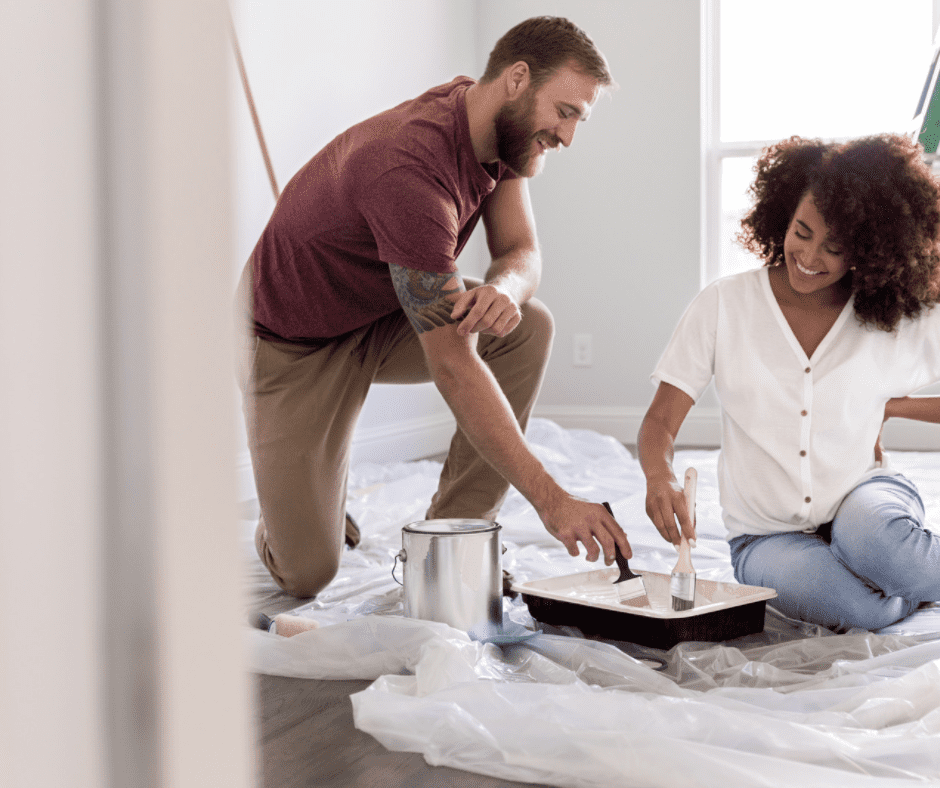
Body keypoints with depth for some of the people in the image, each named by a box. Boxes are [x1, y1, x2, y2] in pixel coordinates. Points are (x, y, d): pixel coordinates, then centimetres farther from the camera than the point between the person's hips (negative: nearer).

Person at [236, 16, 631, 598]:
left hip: (384, 317, 7)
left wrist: (504, 287, -37)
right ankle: (291, 497, 25)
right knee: (308, 575, -12)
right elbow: (453, 366, -38)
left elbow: (523, 253, -9)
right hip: (295, 342, -7)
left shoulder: (505, 131, -8)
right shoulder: (412, 169, -36)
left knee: (528, 327, -20)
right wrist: (550, 499, -39)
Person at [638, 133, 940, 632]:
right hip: (767, 535, 0)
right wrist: (660, 478, -30)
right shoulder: (724, 306, -6)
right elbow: (659, 423, -8)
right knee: (859, 608, -33)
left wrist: (890, 406, -5)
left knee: (870, 538, -38)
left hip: (864, 498, 0)